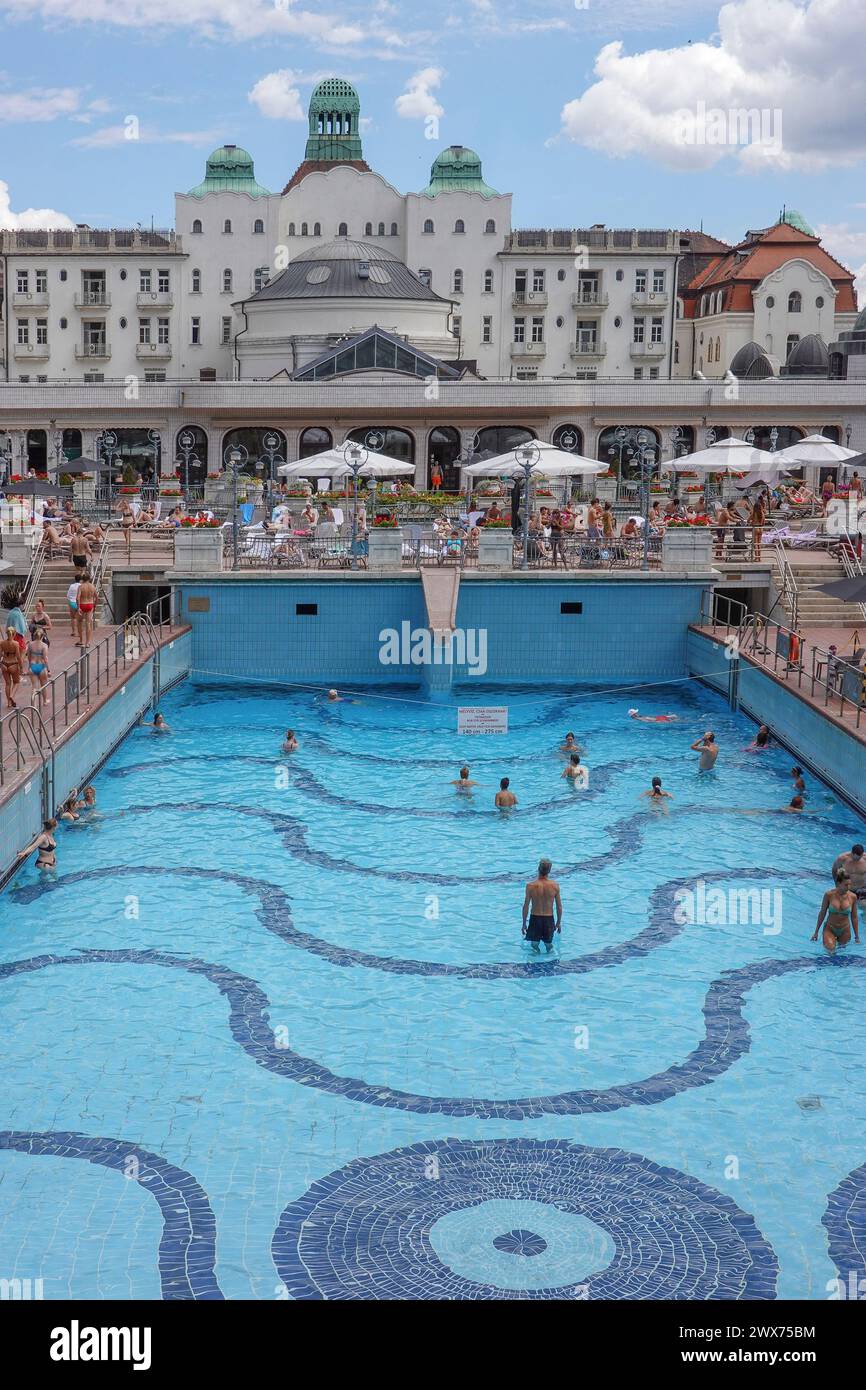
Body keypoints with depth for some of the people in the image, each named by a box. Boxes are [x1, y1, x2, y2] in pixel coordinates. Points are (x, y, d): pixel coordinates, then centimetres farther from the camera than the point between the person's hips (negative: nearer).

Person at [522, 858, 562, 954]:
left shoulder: (530, 885, -15)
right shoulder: (555, 885, -11)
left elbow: (526, 906, -9)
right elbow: (559, 907, -3)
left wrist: (524, 923, 3)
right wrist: (558, 922, 12)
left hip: (535, 918, -1)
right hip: (549, 919, 1)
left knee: (534, 945, 16)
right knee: (549, 945, 21)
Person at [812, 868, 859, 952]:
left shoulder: (852, 897, -10)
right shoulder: (829, 895, -15)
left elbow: (854, 917, 1)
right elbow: (822, 914, -3)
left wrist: (857, 936, 5)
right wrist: (816, 932, 3)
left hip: (845, 931, 2)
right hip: (830, 929, -2)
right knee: (830, 950, -20)